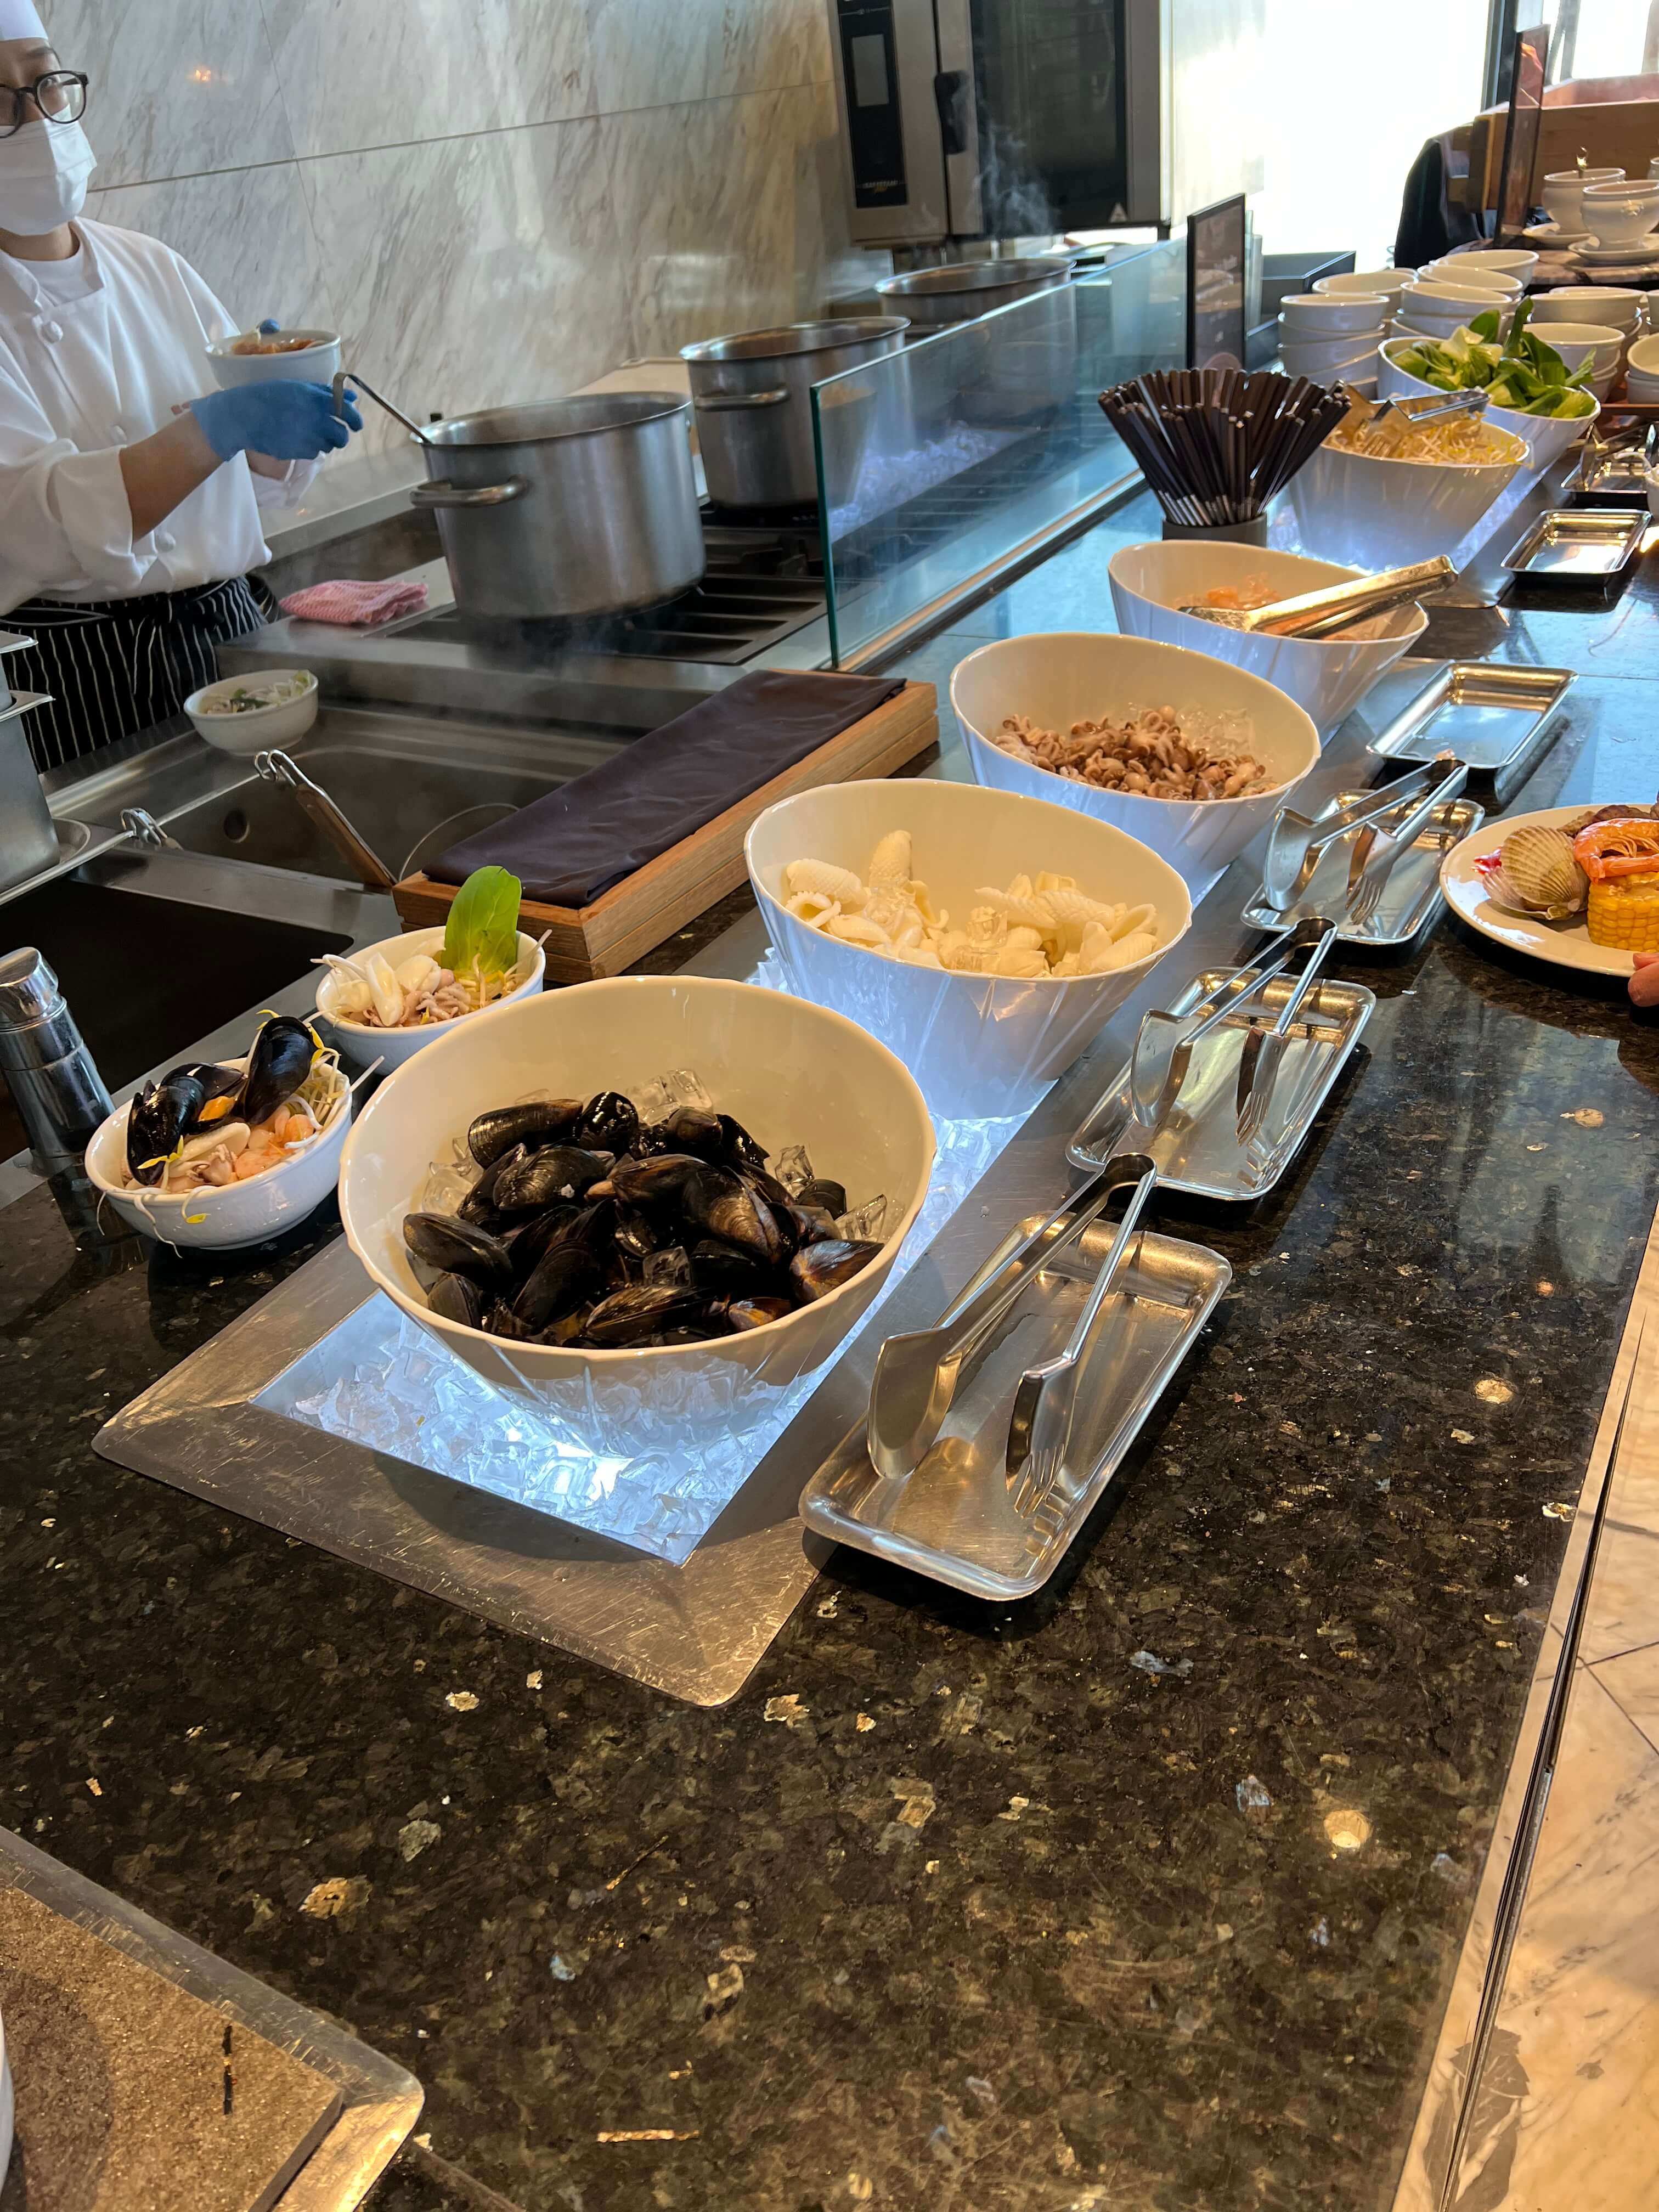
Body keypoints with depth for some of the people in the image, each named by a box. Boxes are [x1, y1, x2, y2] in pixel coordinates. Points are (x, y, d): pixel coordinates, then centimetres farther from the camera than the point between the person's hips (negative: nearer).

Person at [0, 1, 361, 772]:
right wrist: (219, 426, -30)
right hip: (82, 674, -5)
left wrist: (281, 411, -12)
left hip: (232, 628, 5)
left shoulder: (153, 267, 10)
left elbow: (270, 473, 10)